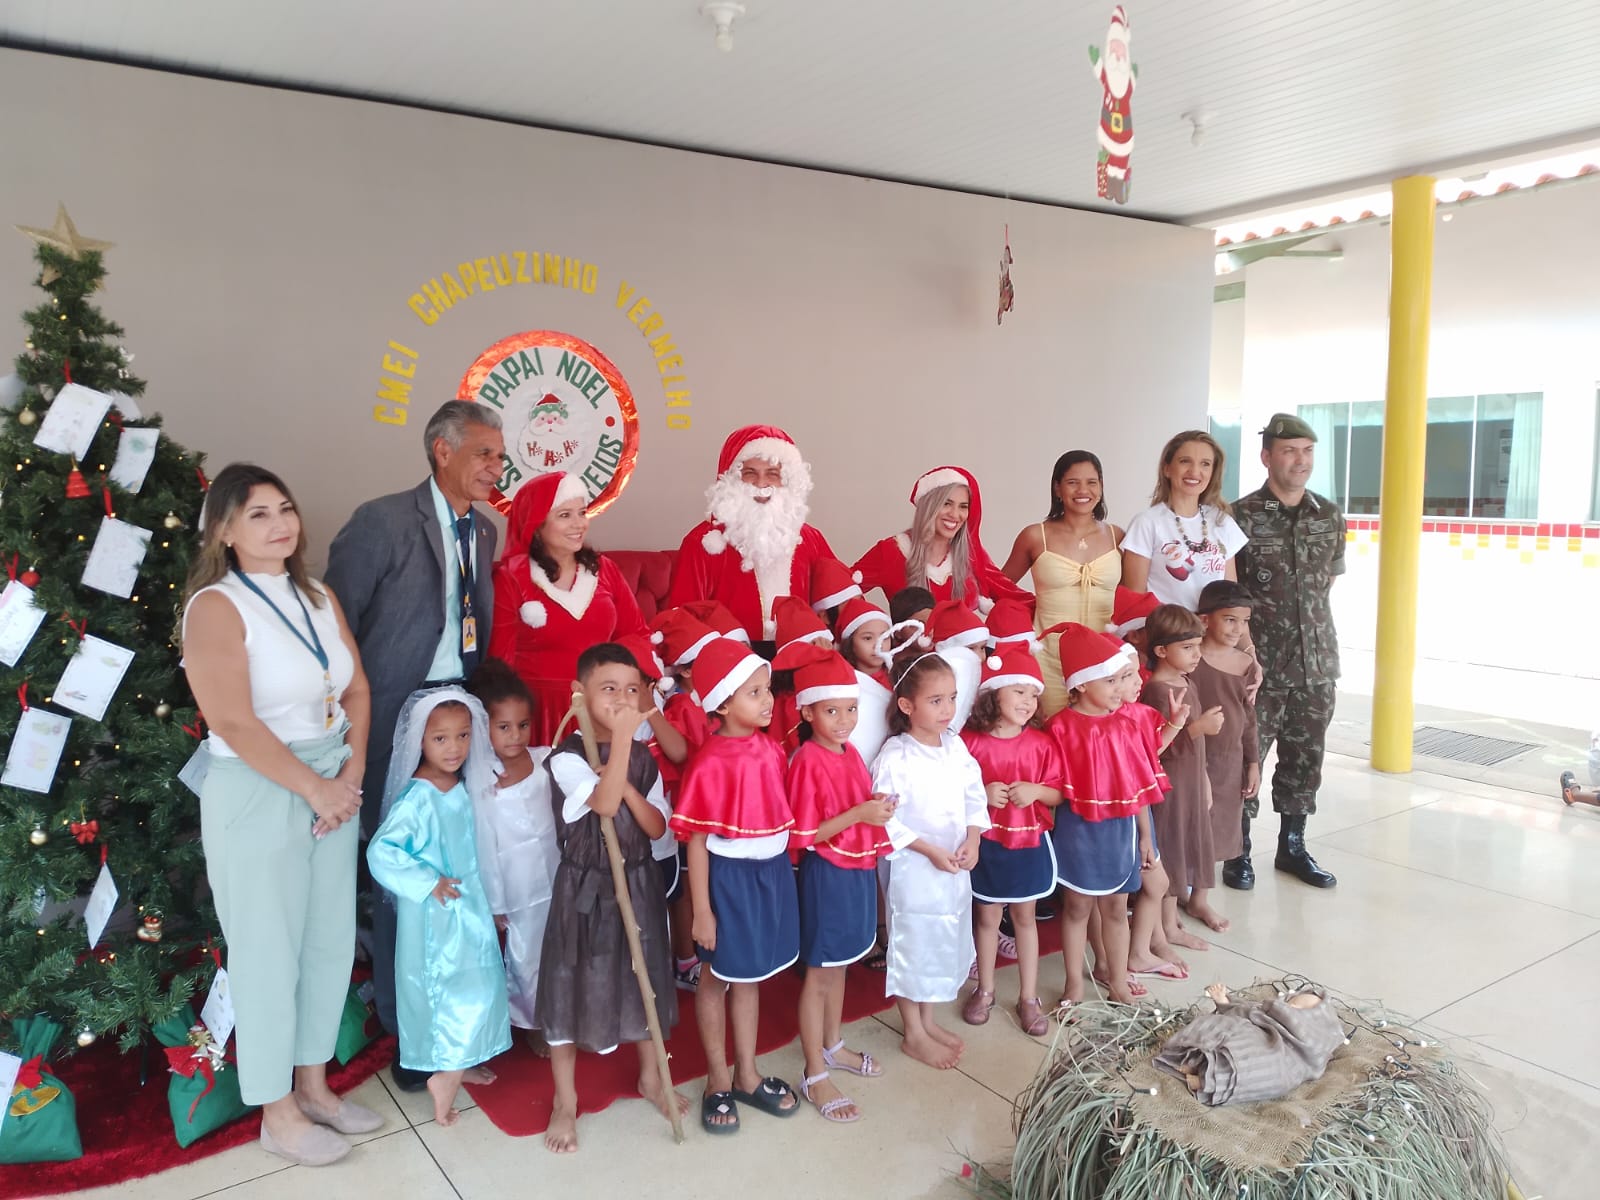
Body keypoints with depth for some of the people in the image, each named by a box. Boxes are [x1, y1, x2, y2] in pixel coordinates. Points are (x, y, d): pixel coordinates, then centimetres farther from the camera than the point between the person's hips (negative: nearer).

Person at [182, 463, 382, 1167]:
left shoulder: (319, 600, 8)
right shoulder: (216, 606, -13)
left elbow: (357, 692, 9)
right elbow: (233, 722, -20)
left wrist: (350, 776, -5)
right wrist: (315, 789, -15)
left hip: (334, 788, 7)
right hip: (257, 796, -6)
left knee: (331, 941, 14)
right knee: (268, 953, 7)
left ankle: (313, 1085, 33)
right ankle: (277, 1114, 23)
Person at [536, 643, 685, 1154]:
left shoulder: (643, 758, 1)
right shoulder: (567, 757, -15)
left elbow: (657, 827, -4)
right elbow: (604, 803, -32)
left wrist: (628, 786, -18)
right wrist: (621, 736, -33)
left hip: (638, 882, 5)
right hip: (585, 886, -4)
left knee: (645, 978, 17)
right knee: (574, 986, 5)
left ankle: (651, 1078, 38)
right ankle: (565, 1102, 24)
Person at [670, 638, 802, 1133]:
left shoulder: (770, 749, -3)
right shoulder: (711, 763, -20)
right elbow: (696, 840, -16)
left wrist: (783, 869, 10)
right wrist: (701, 910, -13)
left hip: (772, 872, 6)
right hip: (728, 875, -6)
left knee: (749, 976, 21)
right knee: (717, 978, 14)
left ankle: (747, 1075, 38)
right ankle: (718, 1081, 32)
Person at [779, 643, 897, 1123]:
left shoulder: (850, 753, 4)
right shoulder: (807, 761, -19)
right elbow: (805, 835, -20)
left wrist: (879, 809, -1)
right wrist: (858, 814, -26)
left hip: (858, 870, 7)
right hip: (826, 874, -7)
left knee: (839, 965, 21)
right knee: (819, 973, 5)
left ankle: (832, 1046, 39)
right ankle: (815, 1075, 17)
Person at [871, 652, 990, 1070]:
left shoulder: (955, 745, 0)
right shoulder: (895, 757, -20)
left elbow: (975, 795, 5)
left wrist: (972, 841, -8)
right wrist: (931, 851, -20)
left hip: (956, 867, 7)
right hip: (914, 868, -7)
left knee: (944, 940, 19)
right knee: (914, 942, 7)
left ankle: (928, 1020, 38)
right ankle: (913, 1034, 24)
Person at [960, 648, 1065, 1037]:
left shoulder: (1040, 743, -6)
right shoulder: (970, 742, -12)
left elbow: (1059, 795, -1)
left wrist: (1037, 790, -21)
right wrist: (981, 794, -22)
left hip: (1029, 844, 1)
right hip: (986, 844, -1)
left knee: (1025, 918, 14)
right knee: (987, 918, 14)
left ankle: (1029, 997, 26)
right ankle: (985, 990, 32)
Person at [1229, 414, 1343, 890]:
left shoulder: (1330, 516, 6)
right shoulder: (1240, 517, -9)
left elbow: (1328, 580, 17)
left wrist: (1305, 619, 12)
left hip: (1317, 662, 5)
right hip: (1258, 663, -5)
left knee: (1304, 758, 13)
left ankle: (1292, 848, 29)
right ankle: (1238, 852, 19)